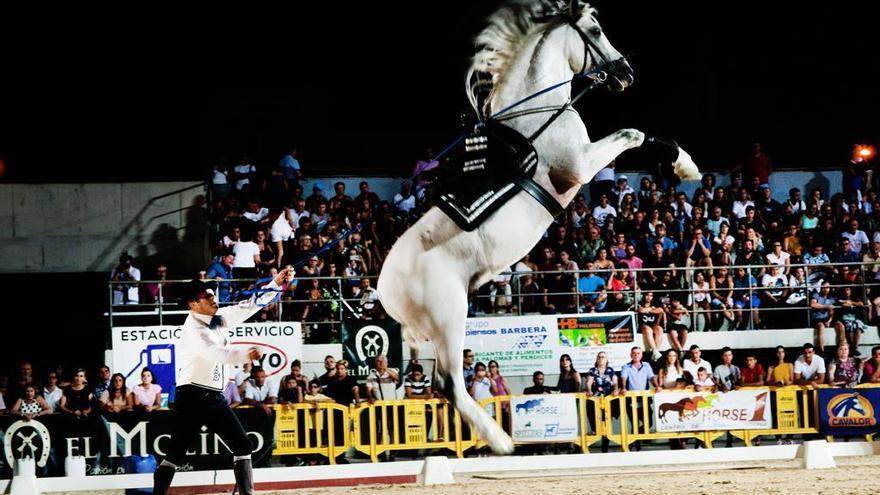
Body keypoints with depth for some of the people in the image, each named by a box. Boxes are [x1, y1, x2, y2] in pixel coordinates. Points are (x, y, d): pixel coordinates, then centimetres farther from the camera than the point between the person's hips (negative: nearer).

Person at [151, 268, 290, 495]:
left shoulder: (218, 318, 9)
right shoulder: (193, 329, -14)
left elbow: (249, 306, 10)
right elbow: (215, 353, -29)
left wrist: (276, 283, 3)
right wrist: (245, 355, -38)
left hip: (215, 397, 8)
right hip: (192, 397, -8)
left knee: (242, 445, 2)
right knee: (176, 452, -8)